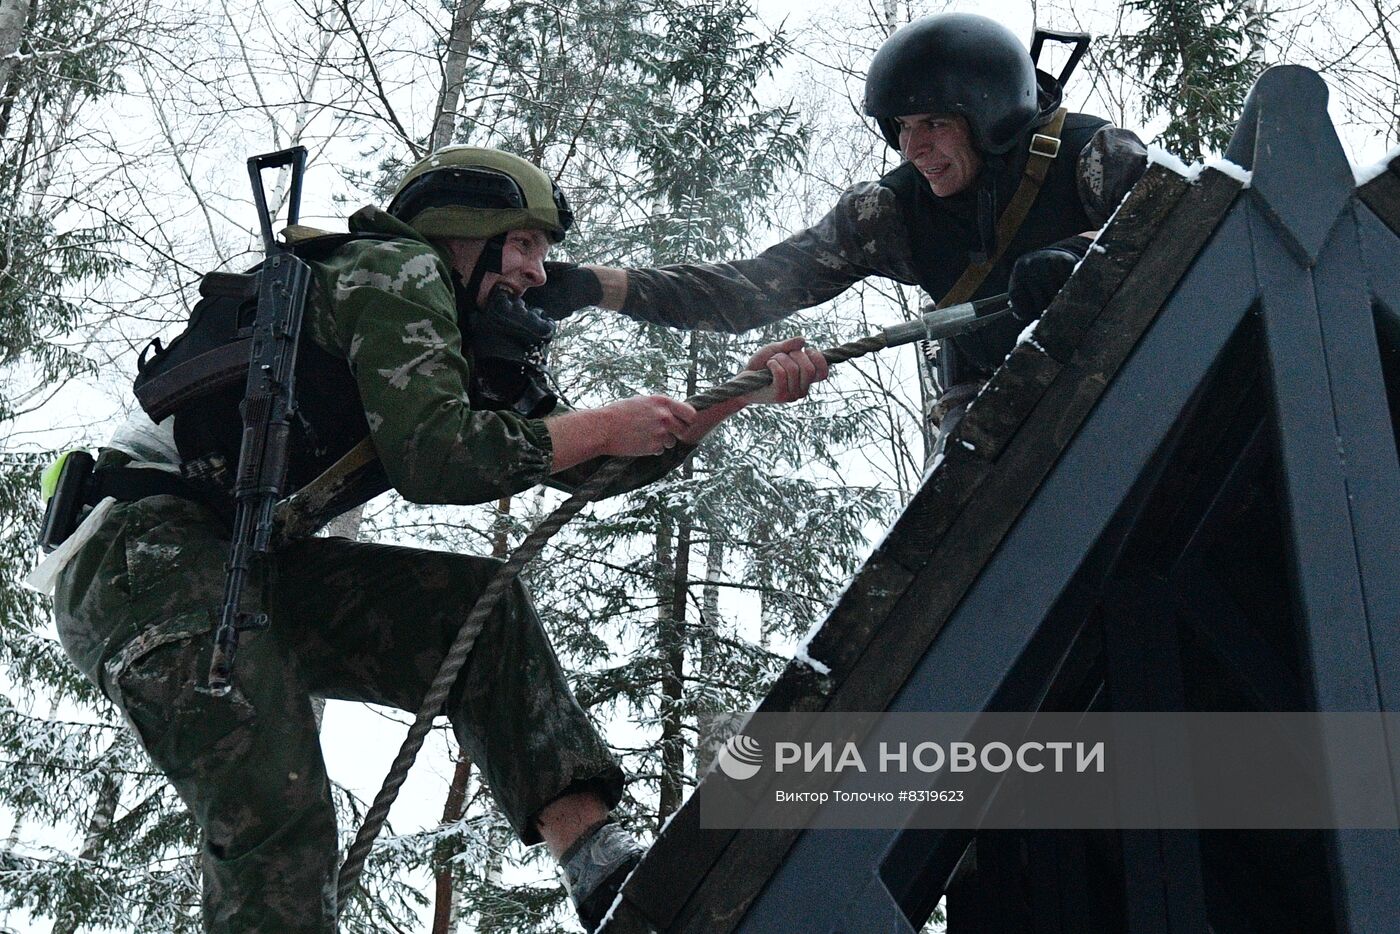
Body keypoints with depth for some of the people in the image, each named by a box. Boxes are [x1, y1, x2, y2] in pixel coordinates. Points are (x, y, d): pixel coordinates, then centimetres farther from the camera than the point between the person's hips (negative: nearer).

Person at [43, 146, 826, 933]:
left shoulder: (463, 356, 19)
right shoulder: (398, 271, -8)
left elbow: (593, 464, 17)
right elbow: (432, 456, -23)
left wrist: (745, 391, 11)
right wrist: (603, 426, -13)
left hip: (246, 564, 9)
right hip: (143, 549, -9)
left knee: (484, 610, -2)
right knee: (276, 807, -26)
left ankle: (598, 862, -13)